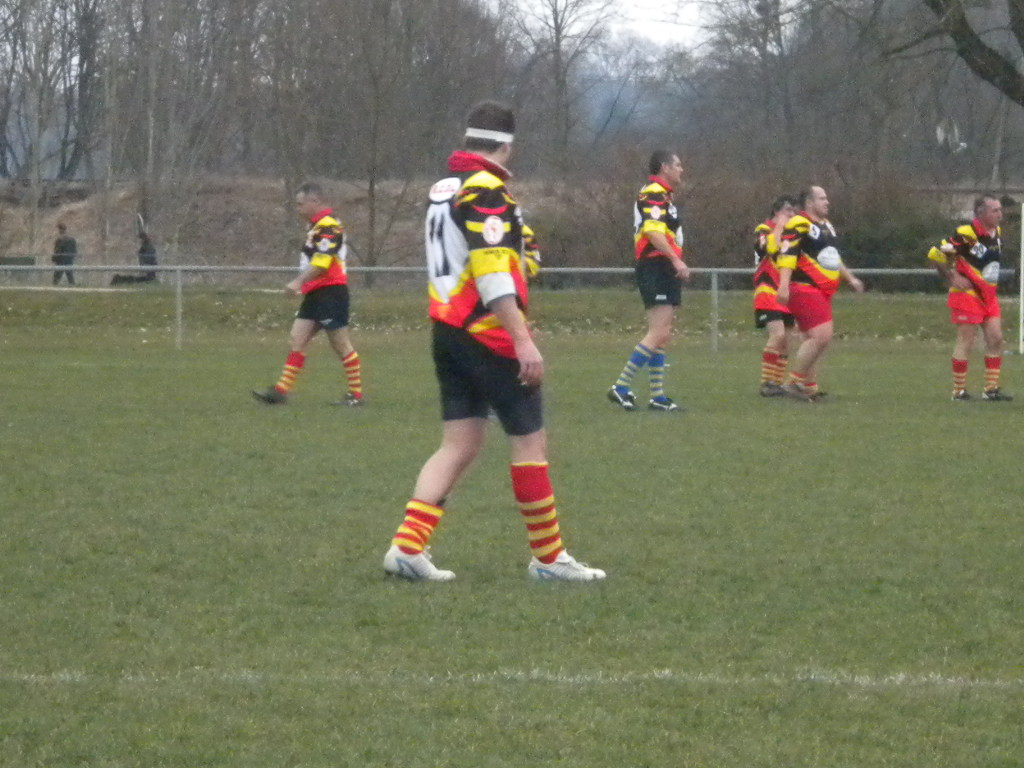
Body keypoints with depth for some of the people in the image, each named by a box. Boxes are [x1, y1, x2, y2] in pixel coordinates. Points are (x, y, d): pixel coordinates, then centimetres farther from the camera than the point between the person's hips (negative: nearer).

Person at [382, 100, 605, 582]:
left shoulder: (444, 189, 14)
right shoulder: (487, 190, -14)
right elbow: (492, 272, -22)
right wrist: (523, 341, -24)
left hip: (447, 330, 9)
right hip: (488, 337, -9)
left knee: (459, 444, 8)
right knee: (530, 441, 0)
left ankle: (407, 547, -2)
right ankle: (547, 557, 6)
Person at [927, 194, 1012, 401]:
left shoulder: (997, 233, 8)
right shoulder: (966, 233, -19)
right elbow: (935, 254, -16)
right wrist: (952, 278, -14)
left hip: (988, 295, 8)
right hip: (968, 293, -8)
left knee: (995, 339, 3)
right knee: (966, 342, -4)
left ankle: (991, 389, 9)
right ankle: (959, 390, 6)